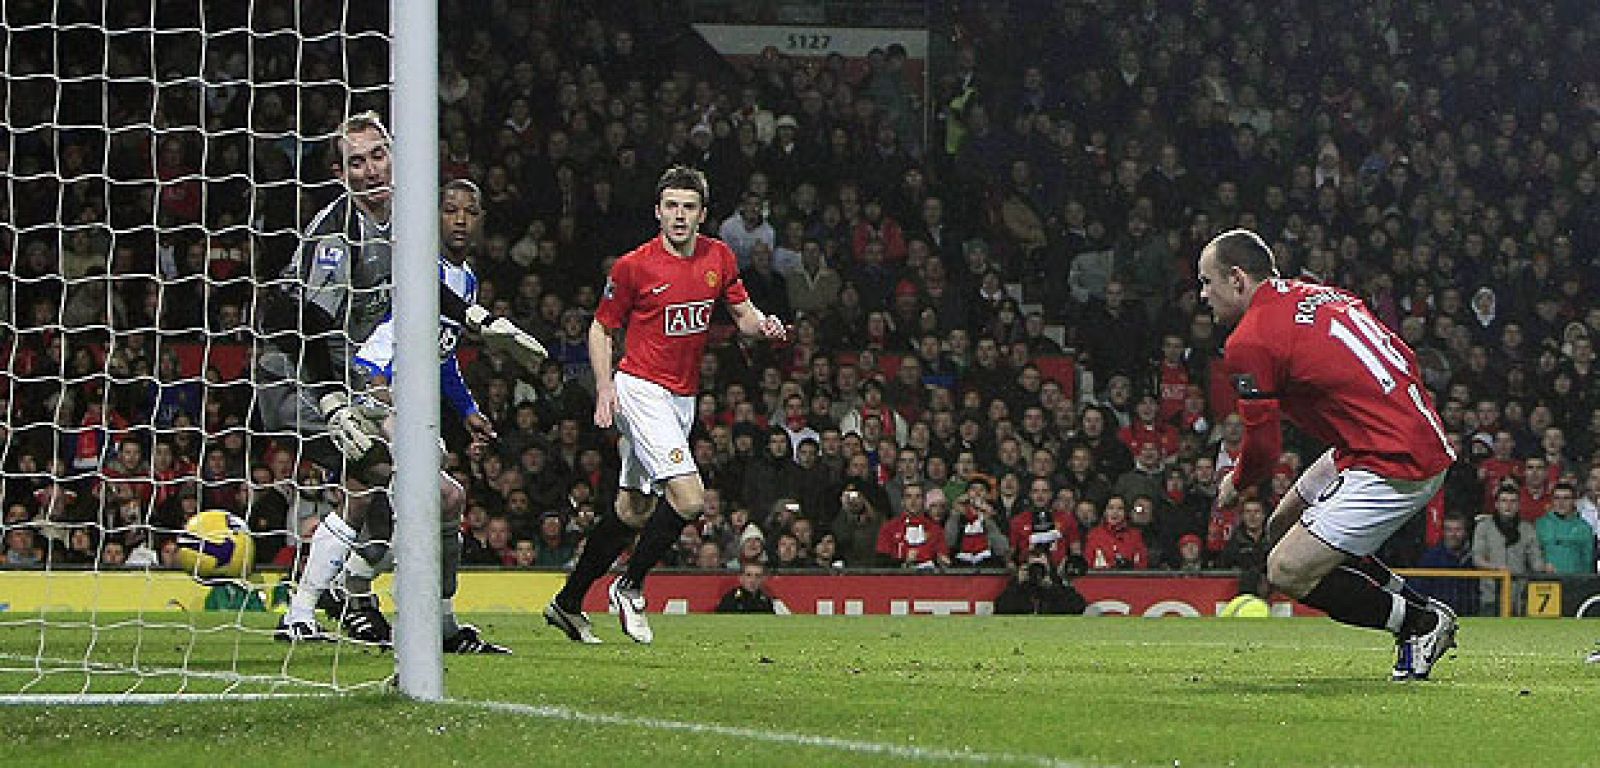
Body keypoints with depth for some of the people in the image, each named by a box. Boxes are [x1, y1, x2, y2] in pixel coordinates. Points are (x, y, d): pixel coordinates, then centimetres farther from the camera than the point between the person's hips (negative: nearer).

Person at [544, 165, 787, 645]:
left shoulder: (718, 258, 4)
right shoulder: (634, 267, -10)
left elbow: (744, 315, 15)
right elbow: (601, 327, 0)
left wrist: (762, 323, -9)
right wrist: (605, 387, -12)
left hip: (683, 398, 6)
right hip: (641, 391, -6)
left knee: (633, 511, 11)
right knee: (689, 499, -20)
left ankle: (568, 604, 22)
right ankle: (630, 587, -1)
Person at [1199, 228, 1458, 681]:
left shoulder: (1248, 343, -10)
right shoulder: (1322, 296, 15)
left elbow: (1263, 446, -6)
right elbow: (1405, 360, 17)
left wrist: (1235, 484, 15)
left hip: (1391, 468, -10)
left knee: (1288, 572, -10)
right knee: (1285, 522, 20)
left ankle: (1420, 624, 1)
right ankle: (1418, 610, 20)